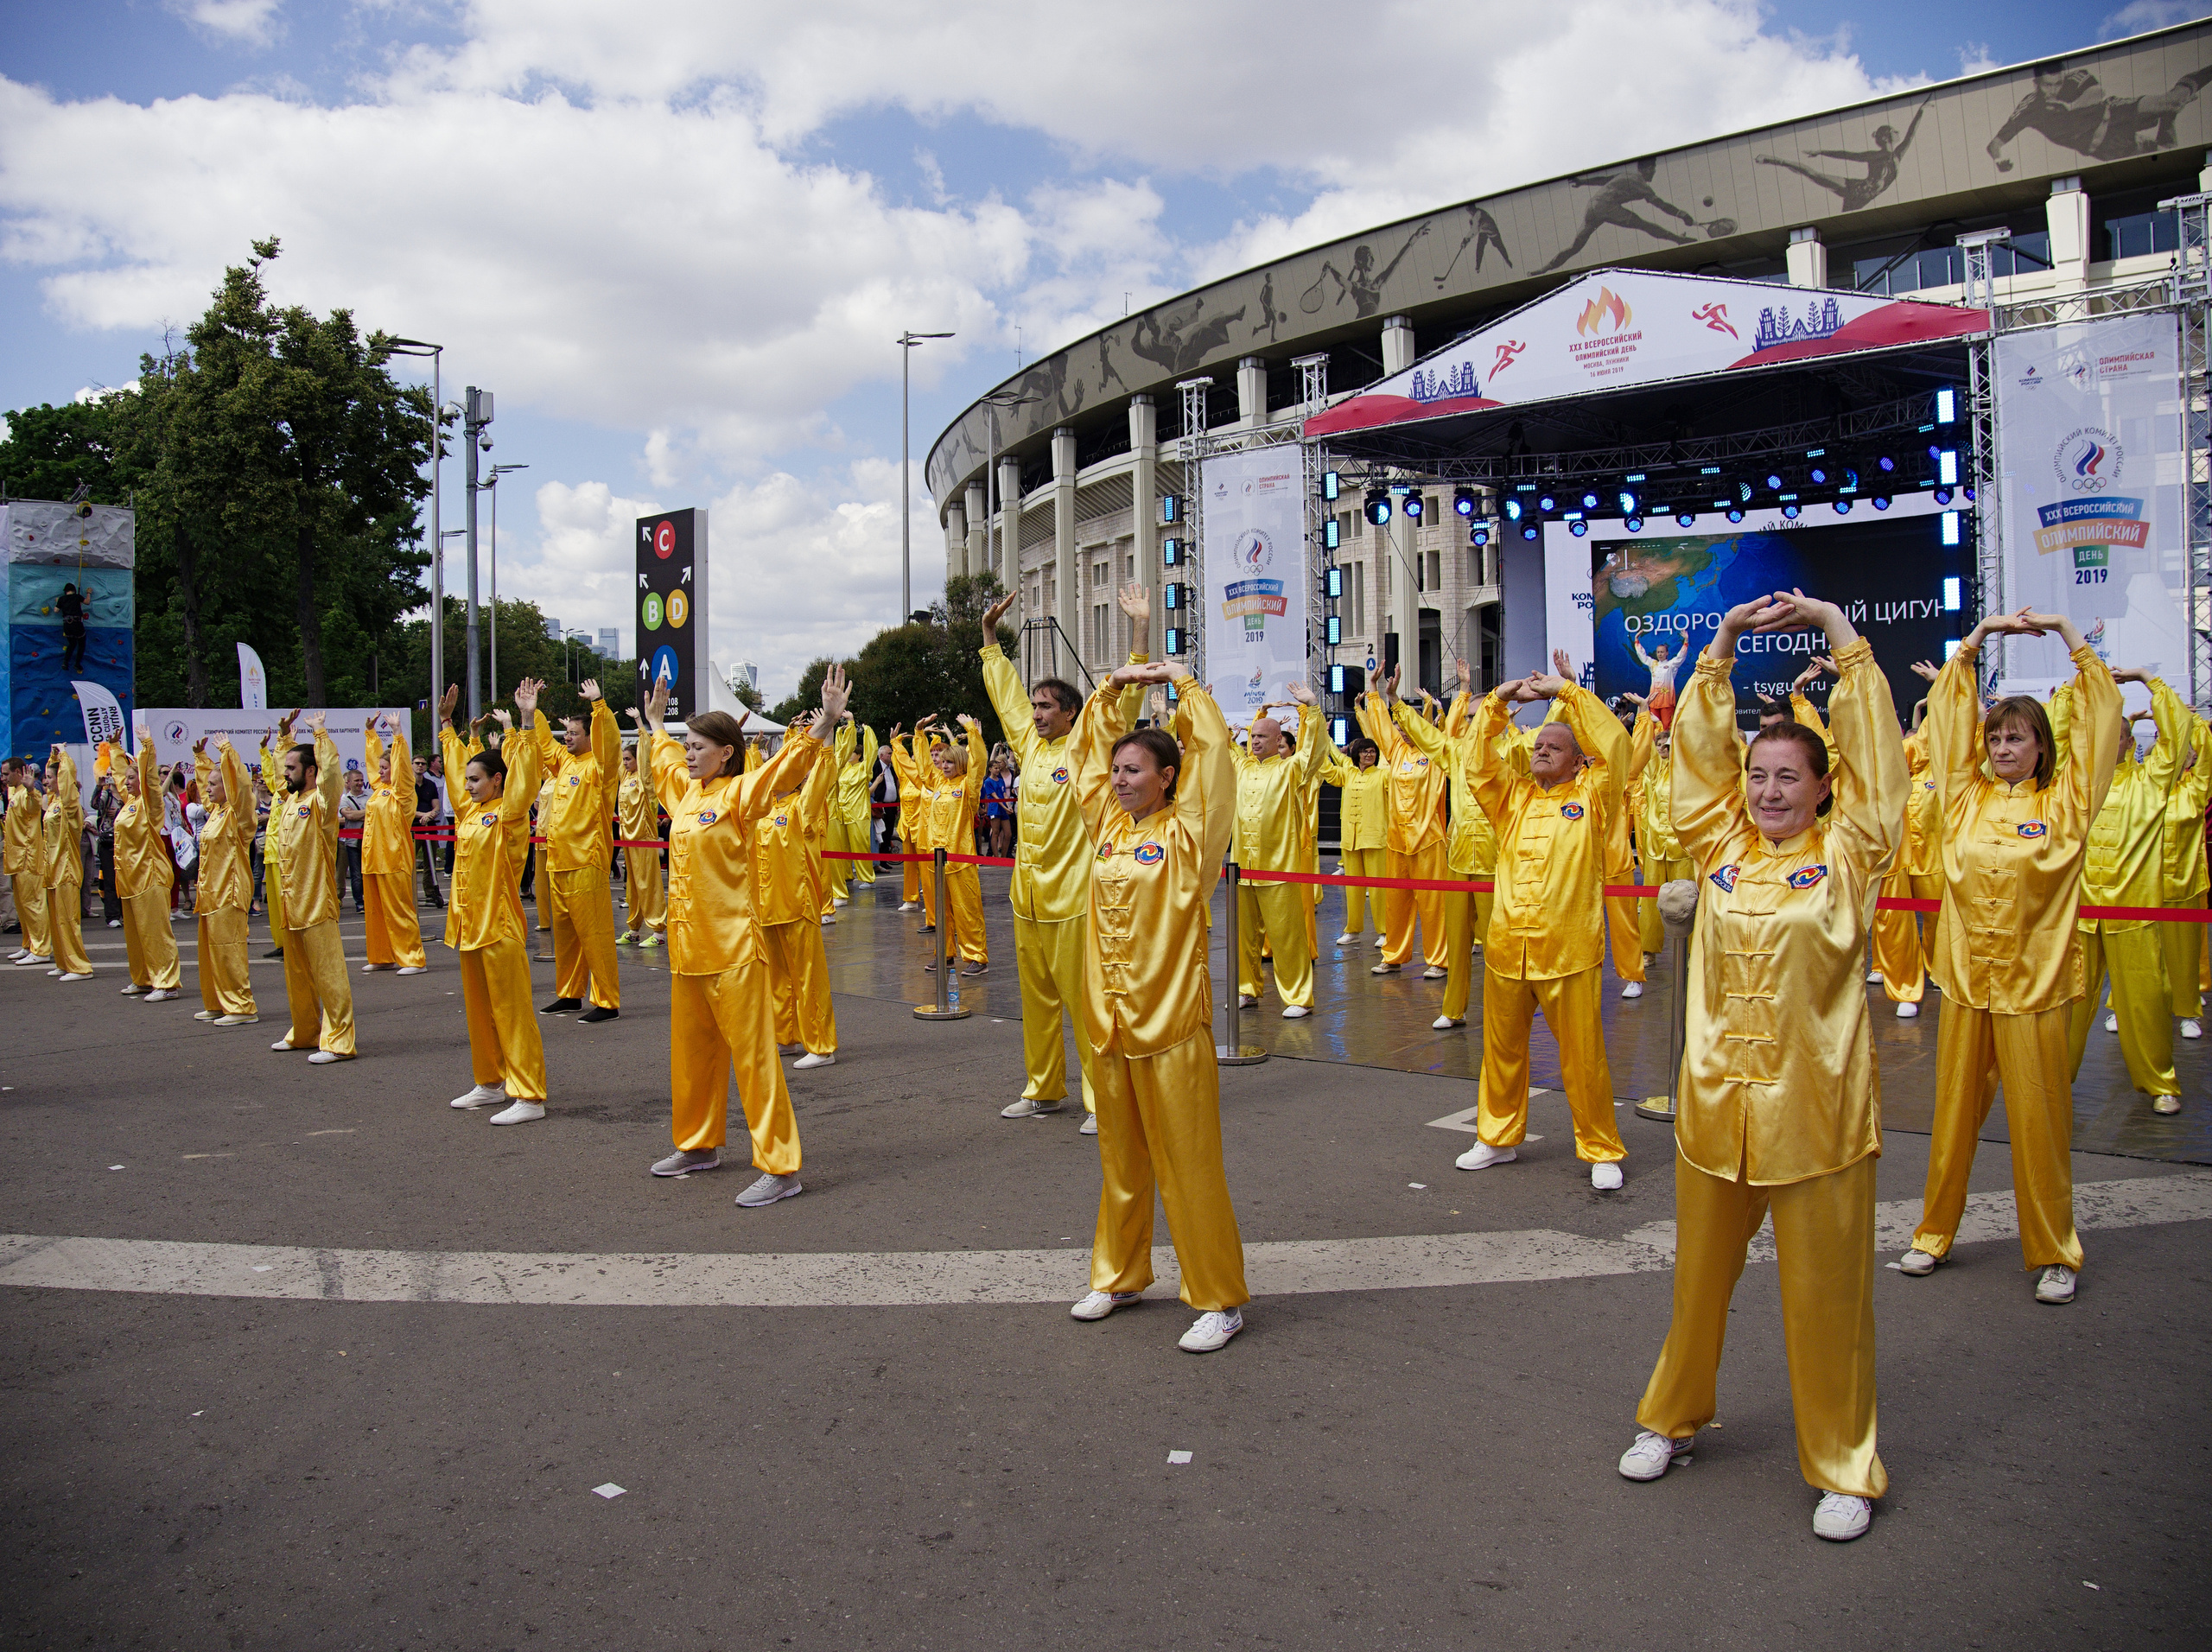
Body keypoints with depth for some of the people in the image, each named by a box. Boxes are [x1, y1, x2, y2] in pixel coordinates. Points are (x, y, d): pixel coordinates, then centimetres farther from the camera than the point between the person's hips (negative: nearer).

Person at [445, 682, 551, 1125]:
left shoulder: (509, 814, -9)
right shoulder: (468, 809, 12)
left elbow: (523, 774, -22)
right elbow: (454, 764, 23)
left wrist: (524, 723, -29)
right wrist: (446, 722, 26)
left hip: (501, 927, -8)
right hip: (469, 924, 8)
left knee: (512, 1013, -7)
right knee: (479, 1011, 17)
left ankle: (528, 1097, -5)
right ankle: (490, 1083, 29)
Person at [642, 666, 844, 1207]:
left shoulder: (739, 793, -9)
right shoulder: (684, 792, 12)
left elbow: (788, 763, -21)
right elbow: (664, 757, 34)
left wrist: (826, 721, -32)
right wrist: (656, 722, 45)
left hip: (733, 950, -8)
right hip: (686, 948, 8)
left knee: (752, 1055, -7)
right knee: (691, 1052, 19)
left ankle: (779, 1167, -3)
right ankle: (698, 1145, 35)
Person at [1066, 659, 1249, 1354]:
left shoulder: (1186, 831, -7)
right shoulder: (1109, 824, 9)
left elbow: (1211, 749, -12)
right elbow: (1087, 751, 19)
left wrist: (1181, 681, -2)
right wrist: (1112, 688, 15)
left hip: (1171, 1023, -6)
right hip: (1107, 1021, 6)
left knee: (1188, 1166, 0)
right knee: (1120, 1160, 18)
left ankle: (1220, 1299, 11)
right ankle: (1119, 1275, 33)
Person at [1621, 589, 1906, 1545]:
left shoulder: (1849, 853, -2)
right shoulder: (1722, 846, 6)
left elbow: (1871, 751, -6)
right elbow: (1700, 750, 6)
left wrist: (1837, 627, -3)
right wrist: (1724, 642, 4)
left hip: (1814, 1107, -3)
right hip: (1714, 1099, 3)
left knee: (1824, 1290, 7)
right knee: (1701, 1271, 17)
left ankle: (1840, 1465, 23)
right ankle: (1673, 1417, 35)